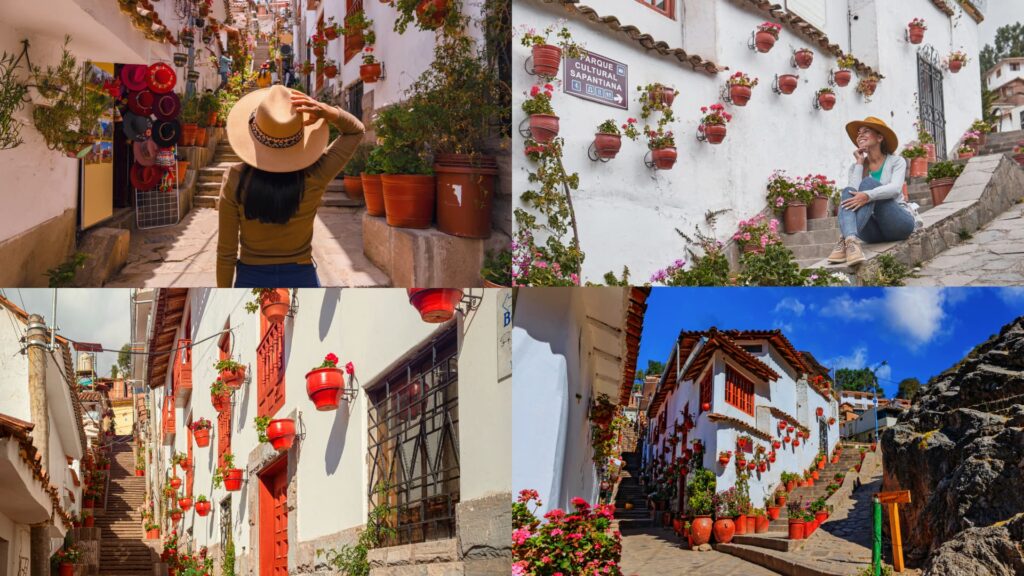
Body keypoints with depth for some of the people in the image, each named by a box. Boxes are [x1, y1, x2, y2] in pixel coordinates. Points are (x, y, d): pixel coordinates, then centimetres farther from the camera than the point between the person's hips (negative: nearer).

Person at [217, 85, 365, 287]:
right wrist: (325, 111, -19)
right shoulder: (313, 179, -15)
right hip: (300, 279, 0)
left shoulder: (236, 180, -15)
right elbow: (356, 130, 0)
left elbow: (226, 251, -8)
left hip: (251, 280, 1)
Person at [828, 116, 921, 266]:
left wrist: (867, 196, -35)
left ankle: (845, 239, -43)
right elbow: (853, 192, -7)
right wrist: (860, 163, -3)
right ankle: (850, 239, -50)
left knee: (869, 182, -23)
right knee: (848, 192, -22)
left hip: (899, 223, -3)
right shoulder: (856, 167, 14)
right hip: (875, 230, 3)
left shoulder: (896, 162, 5)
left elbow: (895, 188, -18)